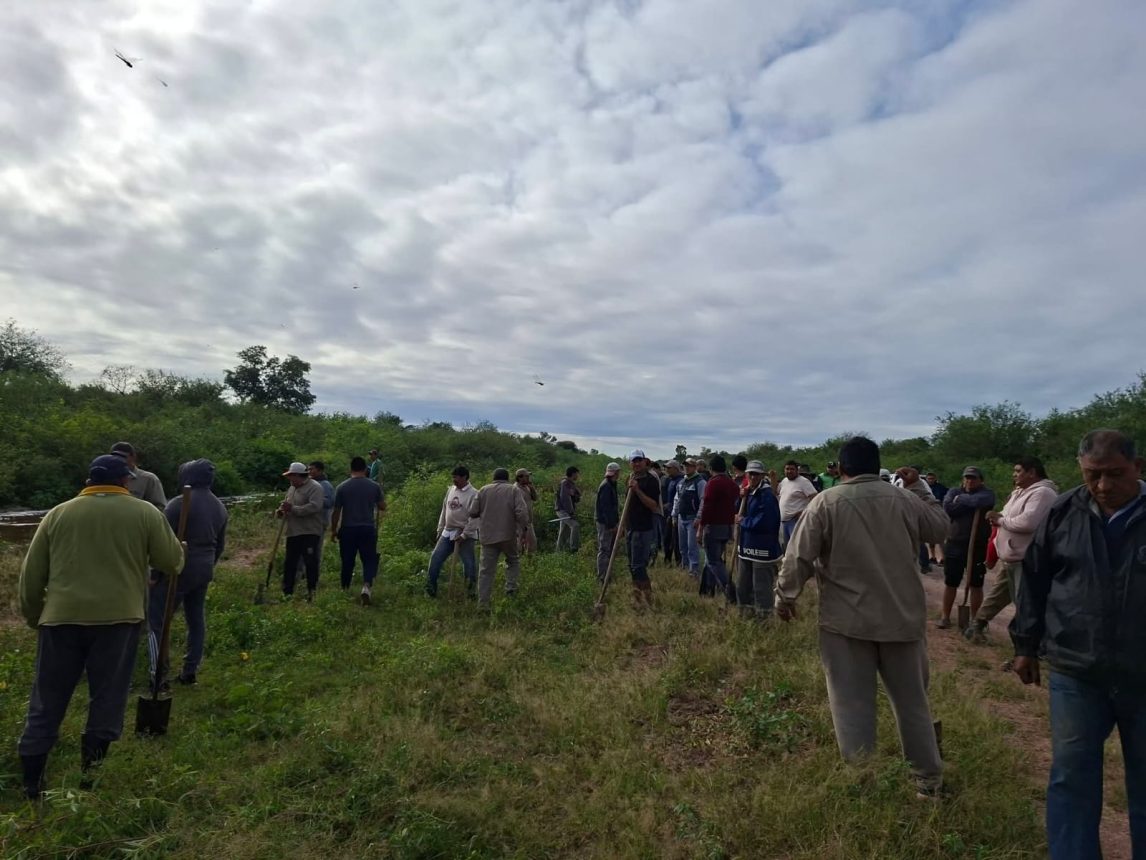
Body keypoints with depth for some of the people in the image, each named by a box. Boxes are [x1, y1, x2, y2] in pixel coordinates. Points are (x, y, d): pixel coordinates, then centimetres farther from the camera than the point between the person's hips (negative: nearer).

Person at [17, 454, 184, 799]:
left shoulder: (58, 514, 11)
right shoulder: (145, 513, 2)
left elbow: (31, 574, 13)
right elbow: (172, 561, 4)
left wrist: (33, 616, 24)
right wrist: (141, 555, 26)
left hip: (61, 617, 3)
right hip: (118, 617, -2)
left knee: (47, 702, 14)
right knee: (107, 698, 10)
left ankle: (32, 781, 20)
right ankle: (92, 771, 16)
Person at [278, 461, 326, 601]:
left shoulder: (314, 487, -12)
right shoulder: (292, 489, 16)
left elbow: (314, 507, -25)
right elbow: (287, 506, 25)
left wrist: (293, 509, -24)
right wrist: (281, 510, 1)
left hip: (310, 532, -8)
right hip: (293, 532, 8)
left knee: (310, 562, -4)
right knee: (289, 563, 11)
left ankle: (312, 591, 9)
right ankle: (287, 592, 21)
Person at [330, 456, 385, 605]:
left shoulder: (342, 487, -4)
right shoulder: (374, 486, -1)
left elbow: (336, 511, -2)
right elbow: (383, 507, 8)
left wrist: (333, 530, 10)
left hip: (347, 529, 0)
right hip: (368, 529, 0)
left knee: (347, 562, 13)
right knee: (369, 560, 5)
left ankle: (345, 592, 26)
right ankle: (367, 587, -17)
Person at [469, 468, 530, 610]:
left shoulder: (483, 490, 7)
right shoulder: (514, 490, 0)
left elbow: (472, 512, 3)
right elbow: (522, 512, -12)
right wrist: (524, 528, -2)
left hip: (487, 536, 2)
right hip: (508, 535, -2)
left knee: (486, 570, 6)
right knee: (513, 561, 24)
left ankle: (482, 603, 4)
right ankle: (511, 588, 11)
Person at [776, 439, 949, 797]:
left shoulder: (825, 503, -8)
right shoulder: (905, 499, 1)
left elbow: (799, 557, -10)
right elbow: (940, 528, 19)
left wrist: (785, 597, 4)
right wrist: (919, 486, 25)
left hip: (847, 619, -3)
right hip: (902, 616, 4)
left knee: (852, 703, 5)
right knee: (912, 700, 18)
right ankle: (928, 777, 29)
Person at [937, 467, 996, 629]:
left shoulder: (987, 493, -1)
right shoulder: (954, 491, 6)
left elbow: (980, 501, -25)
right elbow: (947, 508, -13)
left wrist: (961, 499, -11)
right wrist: (971, 503, -16)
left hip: (978, 546, -1)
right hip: (954, 544, 2)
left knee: (976, 585, 9)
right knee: (950, 583, 8)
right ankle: (945, 616, 20)